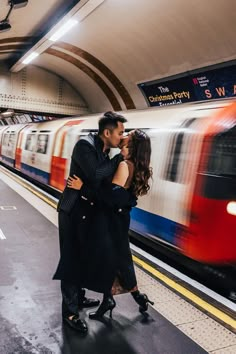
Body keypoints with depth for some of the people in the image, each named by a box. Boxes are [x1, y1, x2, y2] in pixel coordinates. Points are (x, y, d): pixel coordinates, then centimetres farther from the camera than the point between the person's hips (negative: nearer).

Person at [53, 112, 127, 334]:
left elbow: (108, 178, 7)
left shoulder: (104, 150, 5)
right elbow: (96, 175, -30)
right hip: (74, 211, -8)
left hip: (88, 211, 8)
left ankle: (78, 297, 37)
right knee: (72, 259, 0)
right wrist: (120, 157, -20)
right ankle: (70, 312, 13)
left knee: (84, 257, 19)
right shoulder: (85, 145, -19)